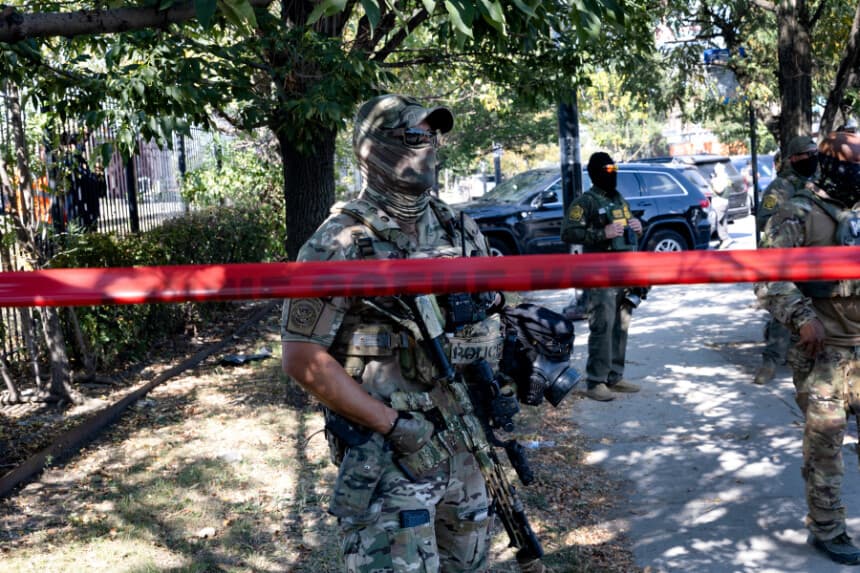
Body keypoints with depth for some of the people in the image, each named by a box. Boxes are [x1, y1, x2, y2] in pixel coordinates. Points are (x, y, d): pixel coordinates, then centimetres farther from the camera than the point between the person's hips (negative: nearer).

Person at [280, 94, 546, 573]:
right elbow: (303, 359, -14)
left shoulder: (462, 230, 7)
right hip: (387, 455, -6)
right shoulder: (341, 243, -12)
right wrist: (392, 425, -17)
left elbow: (493, 316, 17)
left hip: (467, 442, 6)